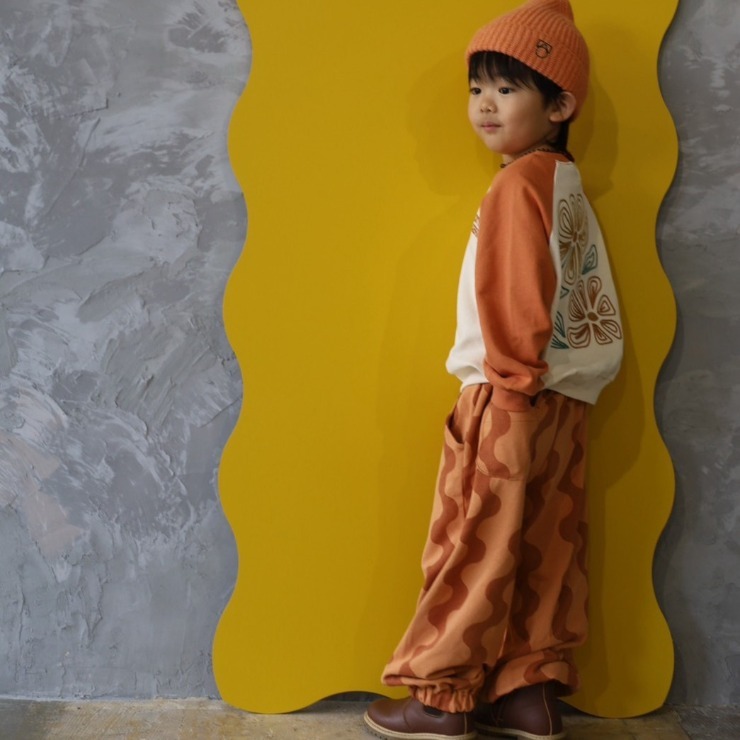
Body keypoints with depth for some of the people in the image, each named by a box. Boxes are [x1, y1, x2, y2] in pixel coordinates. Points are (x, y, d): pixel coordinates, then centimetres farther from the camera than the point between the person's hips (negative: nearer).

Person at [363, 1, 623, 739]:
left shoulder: (518, 183, -12)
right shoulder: (567, 186, 14)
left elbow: (518, 295, -19)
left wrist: (510, 382, -14)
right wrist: (527, 381, 15)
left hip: (510, 399, -8)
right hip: (566, 402, 9)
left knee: (472, 548, 0)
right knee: (545, 552, 10)